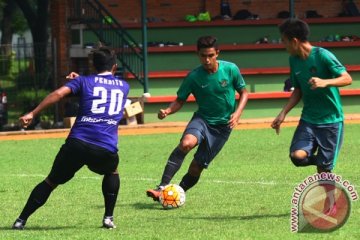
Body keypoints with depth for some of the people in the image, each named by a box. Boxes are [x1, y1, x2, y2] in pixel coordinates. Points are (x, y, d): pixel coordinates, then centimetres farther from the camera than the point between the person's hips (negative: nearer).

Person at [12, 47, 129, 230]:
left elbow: (58, 93, -4)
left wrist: (32, 114, -8)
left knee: (51, 182, 15)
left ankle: (21, 220, 8)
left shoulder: (84, 82, 13)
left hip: (77, 144, -1)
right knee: (112, 173, 35)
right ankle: (108, 218, 24)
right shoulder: (123, 86, 22)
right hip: (106, 149, 1)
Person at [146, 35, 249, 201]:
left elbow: (243, 93, 5)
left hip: (223, 125, 1)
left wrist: (237, 113, -13)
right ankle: (162, 187, -35)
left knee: (197, 166, -4)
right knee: (186, 142, -33)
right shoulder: (194, 77, -10)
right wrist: (168, 111, -22)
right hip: (202, 119, -1)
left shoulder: (231, 69, -8)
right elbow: (180, 101, 0)